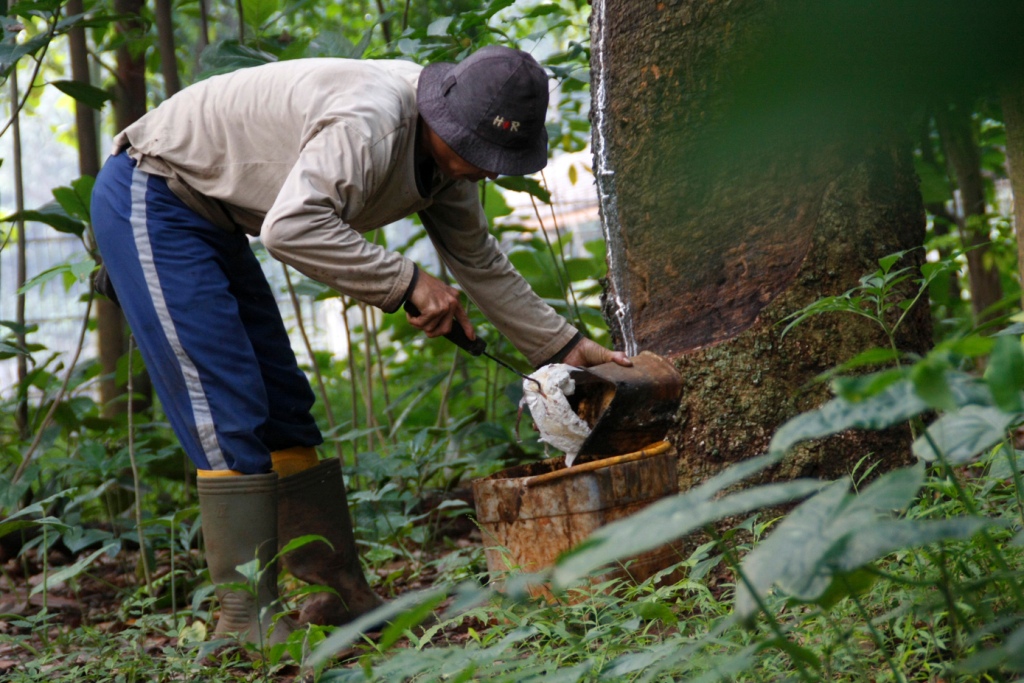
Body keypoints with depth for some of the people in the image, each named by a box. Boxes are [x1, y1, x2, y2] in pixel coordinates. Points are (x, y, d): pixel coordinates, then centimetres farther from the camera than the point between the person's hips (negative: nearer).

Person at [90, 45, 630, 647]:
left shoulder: (448, 149, 1)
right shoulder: (369, 124, -31)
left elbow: (480, 263, 13)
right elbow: (292, 226, -43)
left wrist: (564, 345, 11)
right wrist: (407, 282, -36)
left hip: (208, 218, 10)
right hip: (149, 199, -10)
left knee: (284, 410, 7)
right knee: (228, 415, -14)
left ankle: (339, 593, 11)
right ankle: (248, 620, -10)